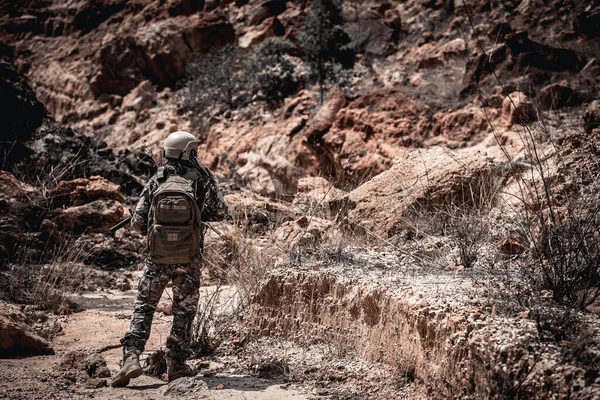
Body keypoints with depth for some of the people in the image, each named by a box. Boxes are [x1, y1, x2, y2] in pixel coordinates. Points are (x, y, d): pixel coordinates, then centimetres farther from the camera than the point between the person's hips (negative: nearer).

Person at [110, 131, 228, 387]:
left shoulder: (156, 182, 0)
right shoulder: (201, 181, -5)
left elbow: (137, 221, 0)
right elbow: (220, 212, 3)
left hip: (157, 257, 1)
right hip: (188, 260, -1)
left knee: (144, 307, 9)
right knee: (184, 311, 12)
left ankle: (131, 357, -5)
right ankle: (176, 364, 12)